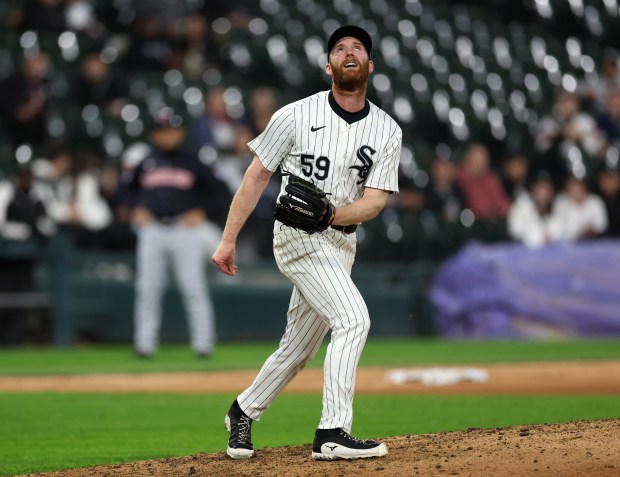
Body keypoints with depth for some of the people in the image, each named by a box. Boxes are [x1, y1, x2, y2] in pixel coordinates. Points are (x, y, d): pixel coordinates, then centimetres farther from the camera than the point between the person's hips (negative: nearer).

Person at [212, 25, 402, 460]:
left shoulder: (387, 131, 1)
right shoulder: (296, 116, -7)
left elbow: (376, 199, -6)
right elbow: (258, 175, -1)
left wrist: (331, 213, -26)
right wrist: (228, 239, -3)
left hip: (341, 244, 6)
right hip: (298, 239, -6)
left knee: (299, 349, 14)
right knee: (353, 319, -23)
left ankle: (243, 412, 37)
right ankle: (333, 433, -23)